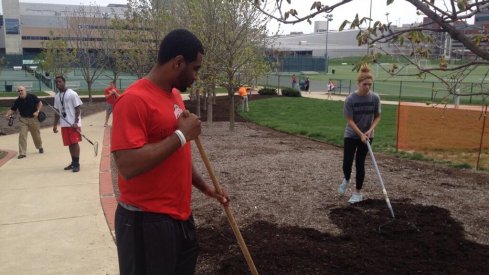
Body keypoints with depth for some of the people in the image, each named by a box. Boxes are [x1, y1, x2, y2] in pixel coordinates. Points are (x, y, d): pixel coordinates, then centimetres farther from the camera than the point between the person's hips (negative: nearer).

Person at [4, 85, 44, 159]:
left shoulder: (32, 97, -10)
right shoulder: (17, 101, -6)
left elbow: (40, 103, -1)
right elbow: (12, 110, -2)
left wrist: (37, 111, -16)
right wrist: (7, 114, -22)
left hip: (34, 119, -1)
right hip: (23, 120, 1)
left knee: (36, 135, 13)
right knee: (22, 135, -10)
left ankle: (40, 147, 40)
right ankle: (22, 153, -5)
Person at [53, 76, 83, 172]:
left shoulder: (72, 94, -7)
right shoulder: (57, 96, 13)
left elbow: (78, 108, -10)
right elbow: (57, 111, 18)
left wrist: (76, 122, -18)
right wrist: (55, 125, 14)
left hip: (73, 123, -6)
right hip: (64, 124, 6)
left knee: (74, 143, -7)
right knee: (69, 144, 10)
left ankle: (77, 164, -3)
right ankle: (73, 162, 19)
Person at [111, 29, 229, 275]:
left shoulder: (174, 95, 9)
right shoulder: (134, 100, -19)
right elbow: (128, 166, -28)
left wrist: (205, 188, 18)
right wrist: (181, 135, -23)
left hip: (180, 214, 9)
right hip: (146, 221, -8)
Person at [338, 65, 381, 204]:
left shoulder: (375, 98, -11)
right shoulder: (350, 99, -18)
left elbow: (377, 117, -1)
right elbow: (350, 120, -14)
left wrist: (370, 130, -17)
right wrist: (361, 134, -21)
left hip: (367, 136, 1)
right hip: (351, 136, -1)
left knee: (360, 163, 3)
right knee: (347, 163, -2)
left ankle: (358, 193, 18)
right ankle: (346, 180, 34)